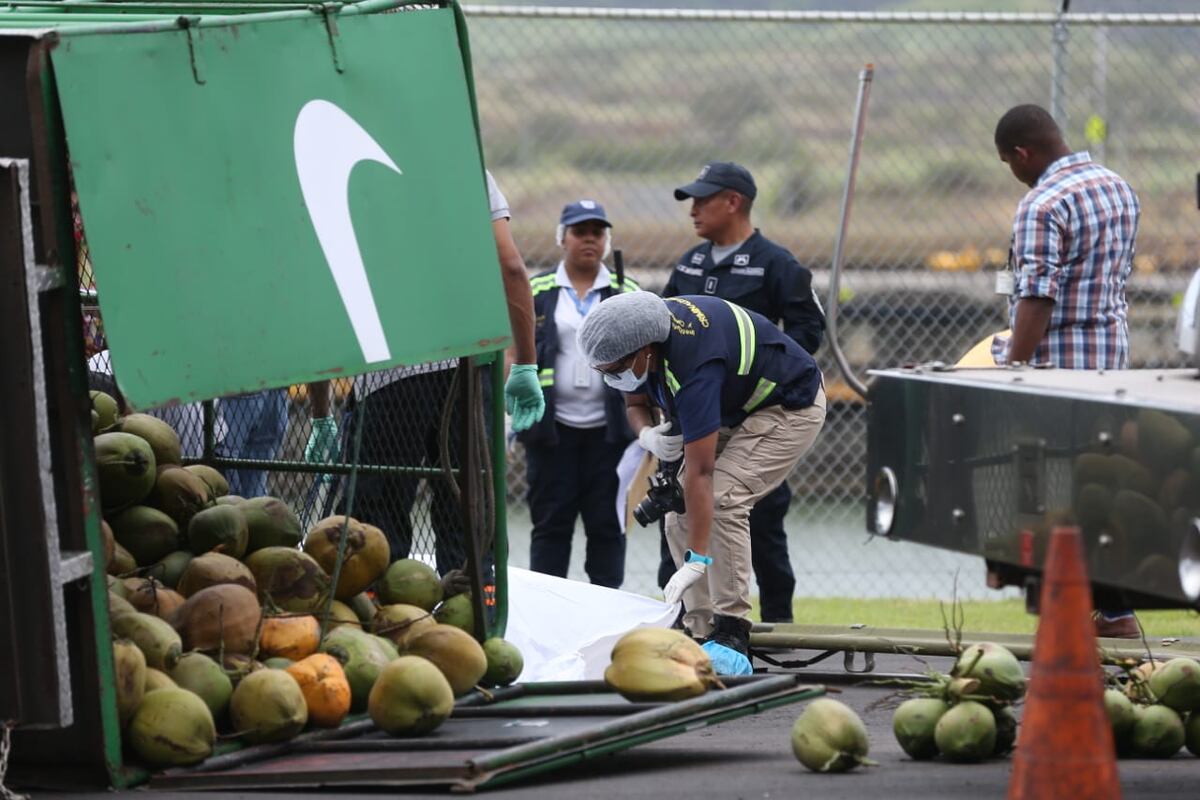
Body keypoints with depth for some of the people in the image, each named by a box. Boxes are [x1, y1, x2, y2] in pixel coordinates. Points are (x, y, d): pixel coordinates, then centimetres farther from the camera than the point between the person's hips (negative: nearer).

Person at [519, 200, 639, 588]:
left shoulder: (628, 294, 9)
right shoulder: (536, 292, 7)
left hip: (609, 430, 1)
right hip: (552, 428, -1)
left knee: (607, 525, 2)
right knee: (550, 524, 1)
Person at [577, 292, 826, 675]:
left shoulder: (692, 365, -39)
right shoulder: (636, 338, -14)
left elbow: (699, 472, -40)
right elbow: (635, 402, 6)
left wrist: (696, 560, -41)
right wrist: (648, 434, -20)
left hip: (790, 407, -9)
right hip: (731, 408, 9)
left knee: (722, 501, -26)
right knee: (680, 511, -3)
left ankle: (731, 636, -26)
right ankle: (700, 630, -2)